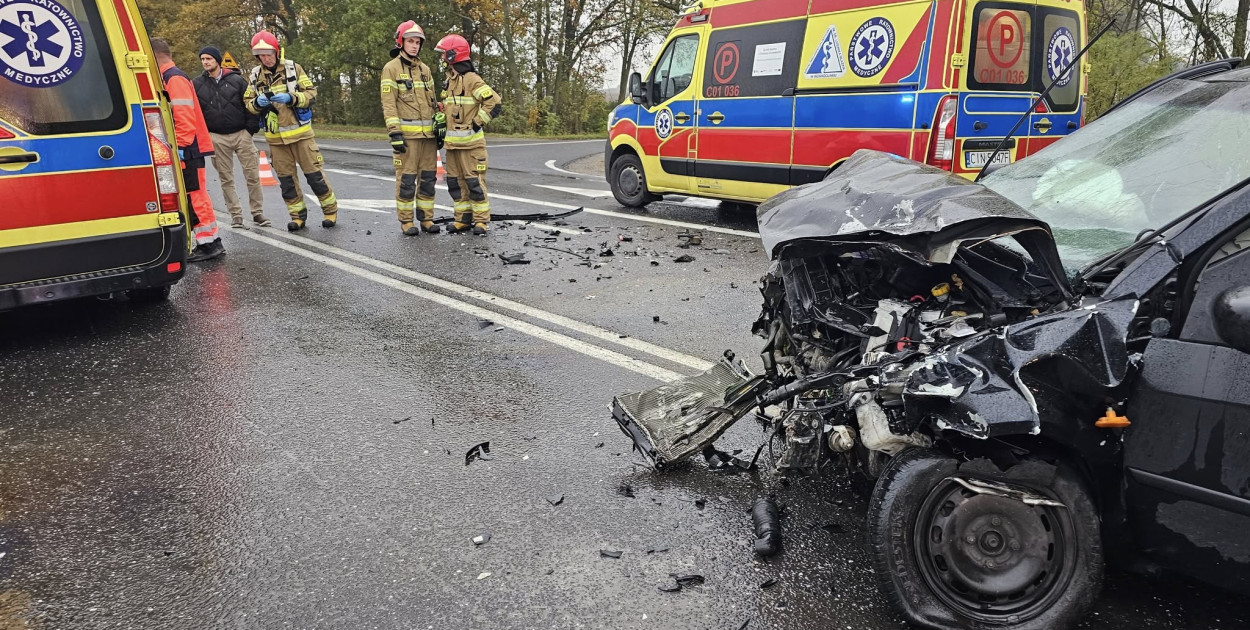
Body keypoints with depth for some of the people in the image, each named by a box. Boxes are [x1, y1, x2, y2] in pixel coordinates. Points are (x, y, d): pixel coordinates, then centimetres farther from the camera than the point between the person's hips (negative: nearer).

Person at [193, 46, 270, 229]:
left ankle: (258, 213, 7)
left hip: (241, 135, -1)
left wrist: (251, 128, -4)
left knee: (252, 176, -2)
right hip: (217, 138, 2)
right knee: (226, 179, 5)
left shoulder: (236, 80, 2)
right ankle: (236, 214, 12)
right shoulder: (197, 84, 6)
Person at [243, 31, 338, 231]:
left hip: (299, 131, -3)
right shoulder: (255, 75, 5)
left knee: (314, 173, 0)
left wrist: (291, 98, -20)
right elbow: (247, 103, 9)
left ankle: (331, 210, 13)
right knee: (286, 178, 7)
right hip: (275, 137, 3)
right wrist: (257, 103, -14)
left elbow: (311, 92, -5)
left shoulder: (293, 68, -3)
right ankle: (298, 215, 18)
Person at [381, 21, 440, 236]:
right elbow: (389, 103, -8)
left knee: (428, 177, 7)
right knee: (406, 178, -3)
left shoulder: (425, 69, 15)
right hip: (407, 133, -6)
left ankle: (426, 218, 15)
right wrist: (395, 133, -16)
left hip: (428, 133, 6)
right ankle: (406, 221, 5)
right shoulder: (391, 68, -2)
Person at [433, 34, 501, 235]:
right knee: (455, 181, 10)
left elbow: (494, 102, -19)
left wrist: (478, 123, -15)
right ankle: (464, 218, 18)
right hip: (453, 142, 9)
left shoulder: (471, 79, -11)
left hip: (470, 141, -9)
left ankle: (481, 220, 3)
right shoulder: (450, 80, 16)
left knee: (474, 181, -5)